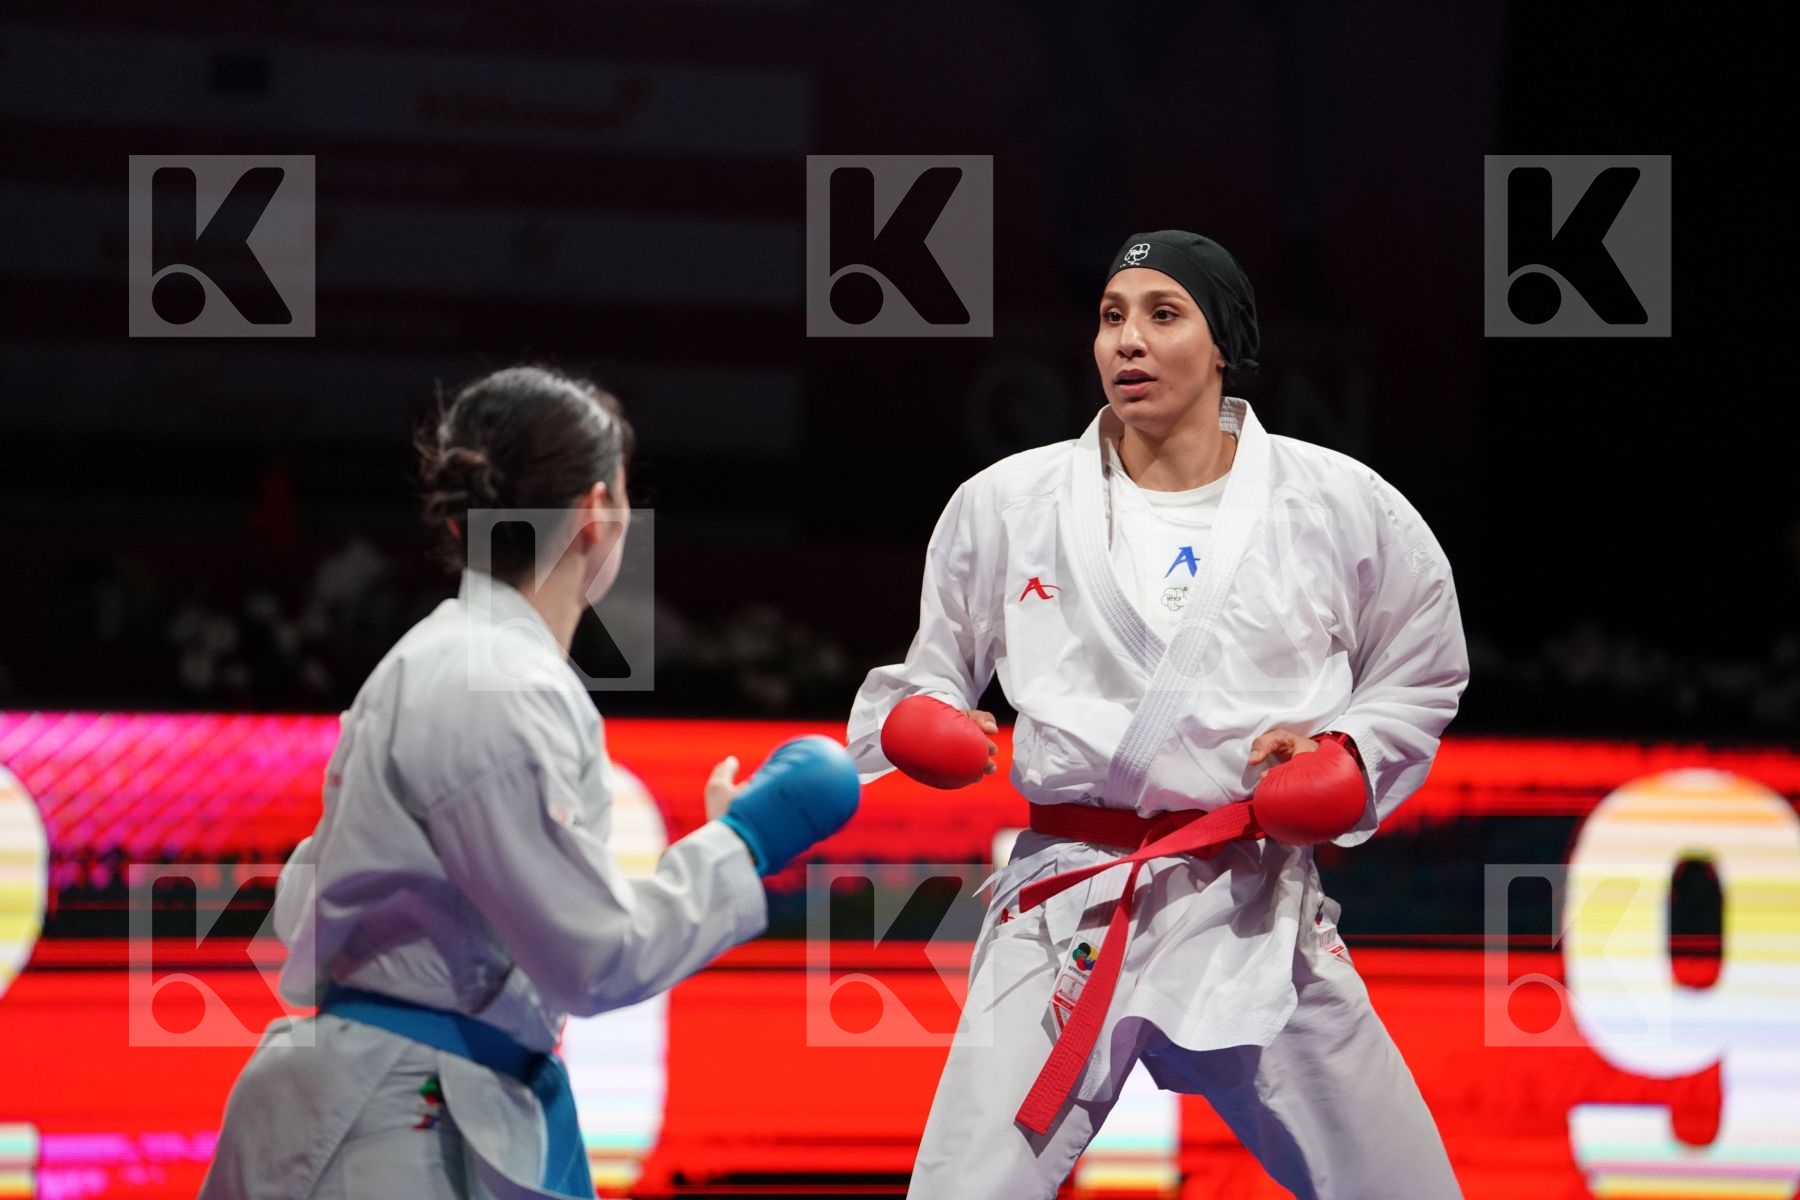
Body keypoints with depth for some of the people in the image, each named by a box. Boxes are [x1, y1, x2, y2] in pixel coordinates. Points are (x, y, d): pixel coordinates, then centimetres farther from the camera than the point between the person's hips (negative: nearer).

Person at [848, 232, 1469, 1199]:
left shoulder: (1340, 507, 1)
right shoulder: (1007, 505, 2)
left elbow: (1421, 680, 14)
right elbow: (926, 676, 15)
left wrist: (1347, 759, -4)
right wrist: (919, 732, -7)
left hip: (1257, 911, 0)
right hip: (1066, 910, 0)